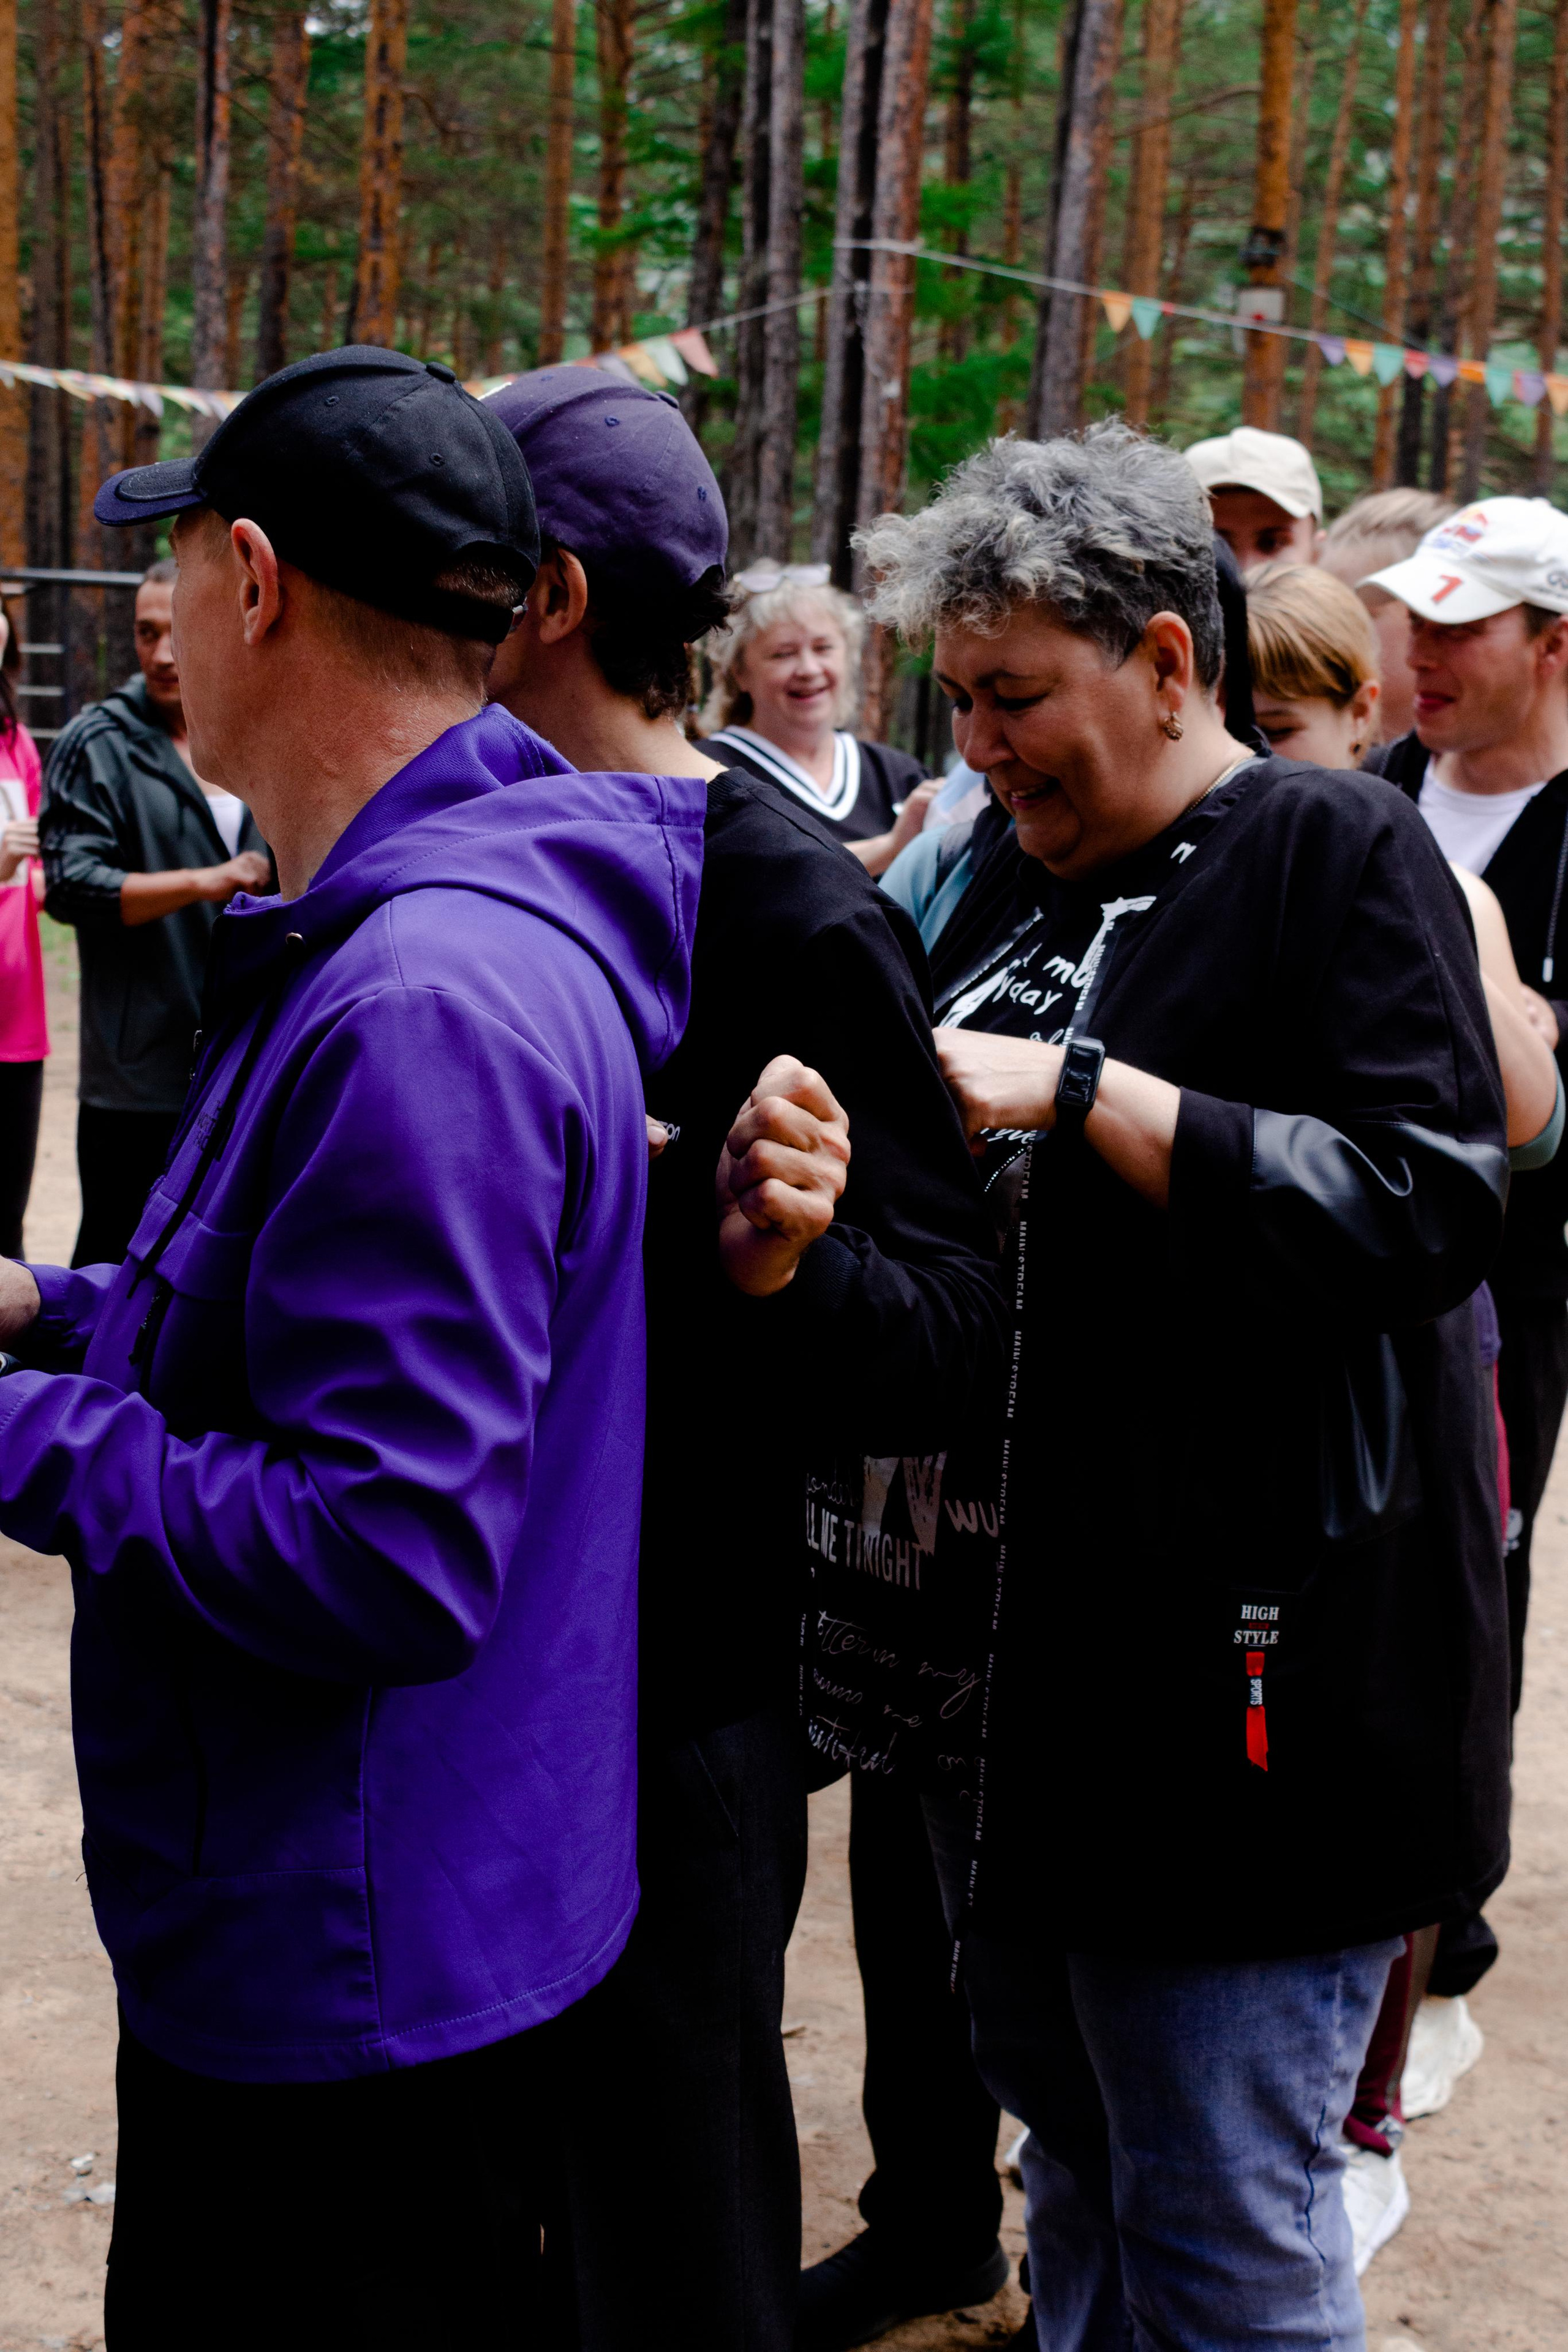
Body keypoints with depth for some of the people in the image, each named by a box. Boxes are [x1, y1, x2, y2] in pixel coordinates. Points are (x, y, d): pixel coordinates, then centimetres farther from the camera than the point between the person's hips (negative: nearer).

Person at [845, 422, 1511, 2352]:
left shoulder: (1334, 854, -8)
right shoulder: (1009, 872, 13)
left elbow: (1429, 1209, -19)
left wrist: (1078, 1094, -22)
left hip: (1242, 1666, -7)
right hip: (1018, 1648, 7)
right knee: (1070, 2152, 21)